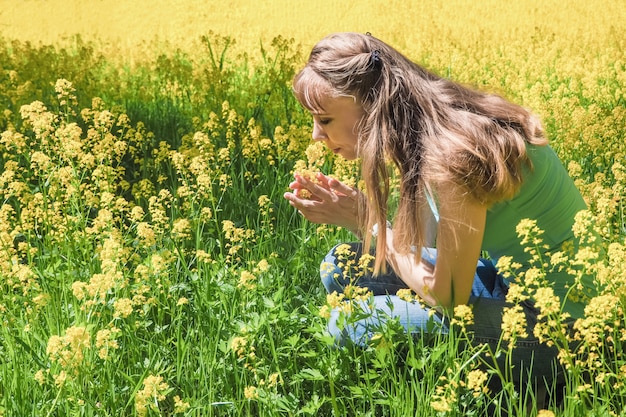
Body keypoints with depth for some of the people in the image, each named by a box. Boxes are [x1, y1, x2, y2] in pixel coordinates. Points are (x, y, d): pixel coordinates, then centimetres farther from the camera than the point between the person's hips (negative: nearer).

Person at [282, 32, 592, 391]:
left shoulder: (454, 153, -28)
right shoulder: (427, 135, 0)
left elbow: (448, 298, -22)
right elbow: (427, 250, 4)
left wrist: (363, 218, -13)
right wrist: (357, 216, -10)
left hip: (556, 317, -9)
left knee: (350, 324, -18)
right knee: (341, 267, 4)